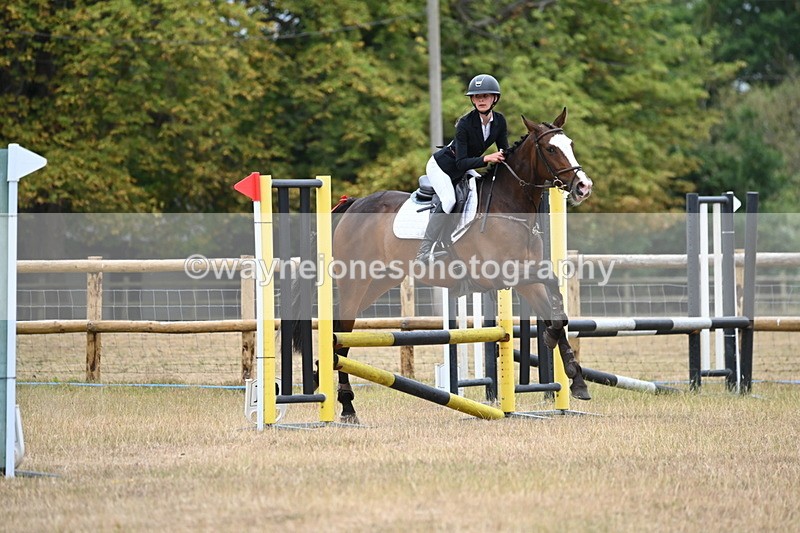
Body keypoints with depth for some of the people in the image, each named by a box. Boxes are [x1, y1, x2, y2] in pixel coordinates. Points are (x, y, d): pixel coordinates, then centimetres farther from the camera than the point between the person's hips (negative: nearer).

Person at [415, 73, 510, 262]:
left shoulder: (499, 121, -11)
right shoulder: (465, 124, -29)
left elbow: (504, 152, -1)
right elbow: (461, 163, -31)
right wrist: (485, 159, -45)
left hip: (463, 169, 8)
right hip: (441, 166, -8)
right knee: (449, 200, -29)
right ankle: (424, 252, -28)